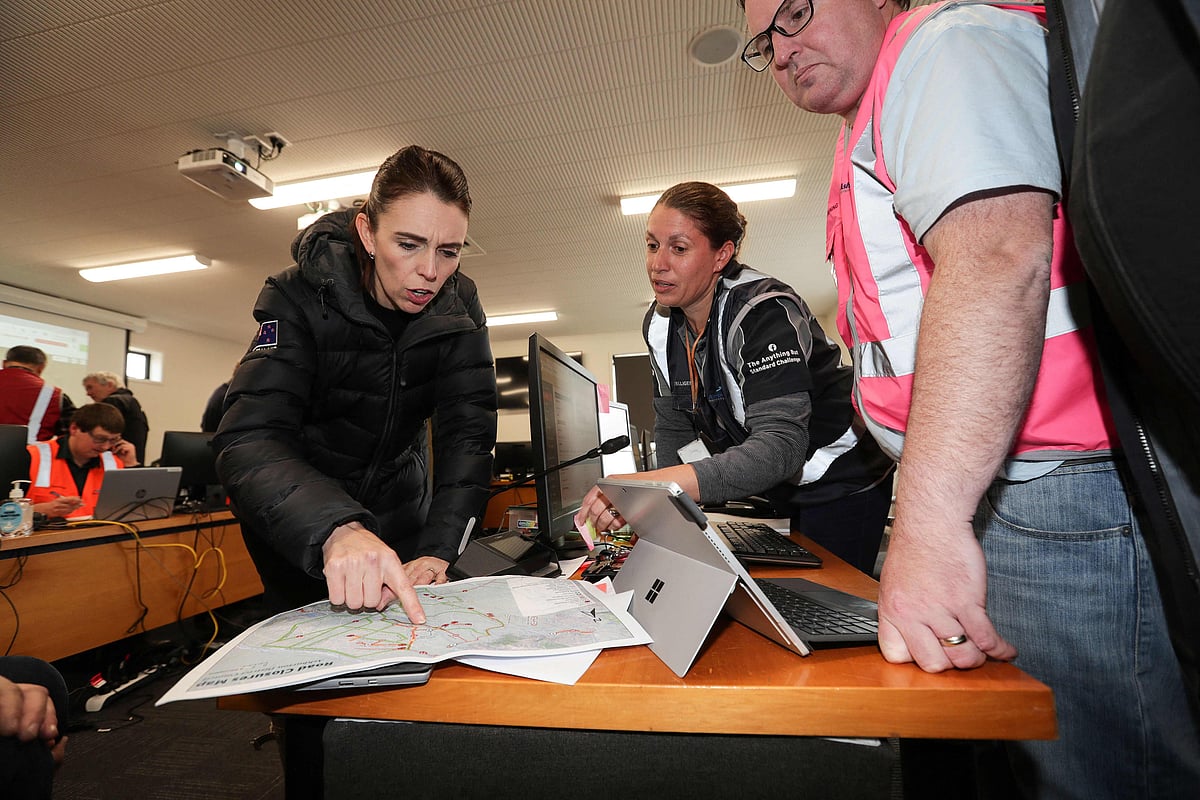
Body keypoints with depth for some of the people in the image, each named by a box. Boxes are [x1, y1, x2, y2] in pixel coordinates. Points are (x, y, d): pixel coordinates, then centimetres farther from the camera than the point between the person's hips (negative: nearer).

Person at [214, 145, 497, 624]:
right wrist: (336, 529, -53)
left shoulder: (458, 307, -15)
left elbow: (468, 432, -21)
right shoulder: (301, 298, -23)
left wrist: (438, 550, -35)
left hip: (401, 516, 3)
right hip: (300, 523, -2)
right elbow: (248, 442, -34)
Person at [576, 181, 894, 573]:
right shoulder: (660, 324, -5)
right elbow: (672, 427, 0)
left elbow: (781, 446, -41)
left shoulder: (764, 313, -29)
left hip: (840, 485, -6)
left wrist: (655, 485, -53)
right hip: (774, 489, 7)